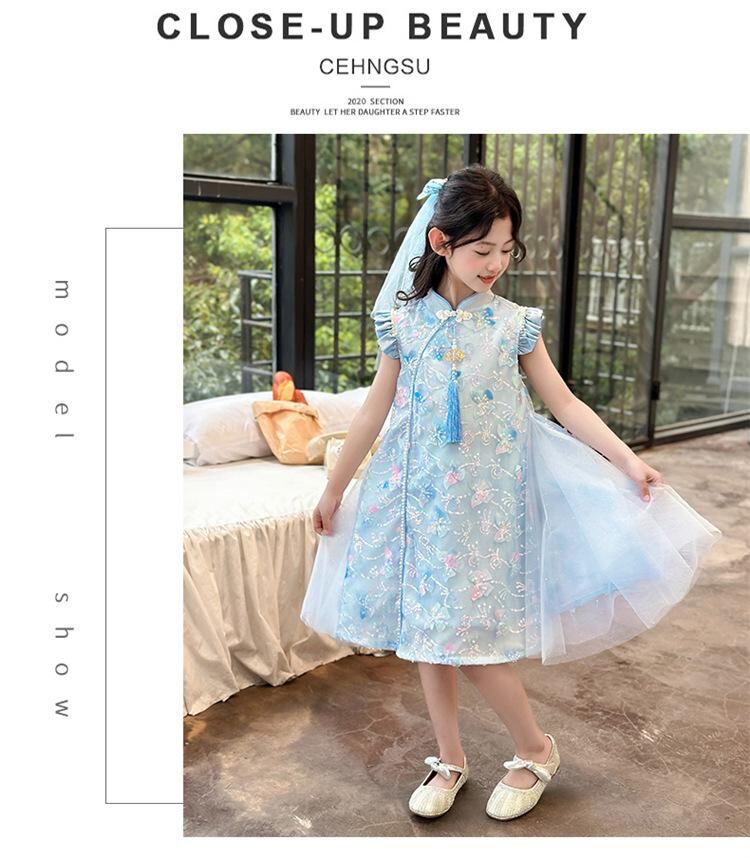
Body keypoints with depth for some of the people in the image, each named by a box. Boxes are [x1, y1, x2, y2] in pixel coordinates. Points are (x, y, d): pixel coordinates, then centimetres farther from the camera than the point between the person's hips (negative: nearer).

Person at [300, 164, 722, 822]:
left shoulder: (514, 323, -3)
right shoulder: (405, 320, 0)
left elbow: (565, 405, 1)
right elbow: (376, 411, 7)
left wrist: (628, 460, -10)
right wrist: (334, 491, 12)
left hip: (484, 498, -2)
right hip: (419, 495, 3)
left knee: (467, 638, -3)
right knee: (424, 632, 10)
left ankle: (536, 749, 23)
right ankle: (450, 759, 31)